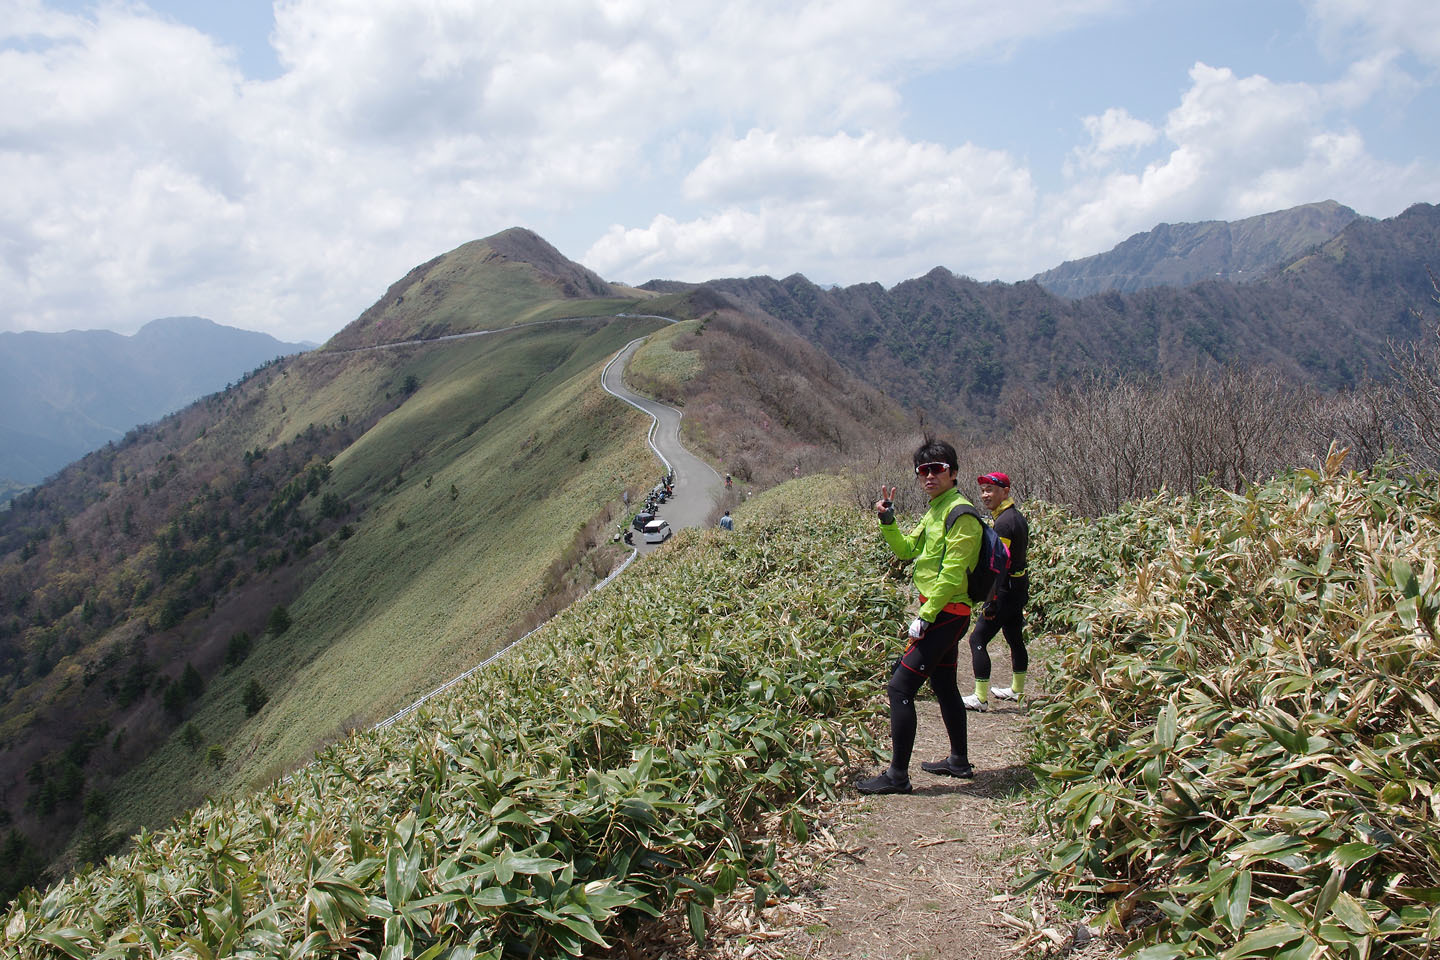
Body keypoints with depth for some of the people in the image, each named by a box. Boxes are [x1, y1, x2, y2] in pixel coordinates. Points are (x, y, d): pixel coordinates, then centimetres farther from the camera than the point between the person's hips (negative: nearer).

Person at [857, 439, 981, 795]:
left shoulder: (960, 513, -17)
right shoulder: (935, 511, 14)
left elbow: (952, 574, -22)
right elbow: (906, 550, 19)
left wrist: (924, 618, -21)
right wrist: (887, 521, 3)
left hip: (945, 614, -10)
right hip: (943, 614, 10)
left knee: (900, 688, -11)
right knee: (944, 685, 21)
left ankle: (897, 775, -6)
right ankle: (959, 761, 36)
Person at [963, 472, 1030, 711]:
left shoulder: (1004, 522, -19)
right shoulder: (1017, 516, 12)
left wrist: (991, 600, -23)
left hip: (1006, 590, -10)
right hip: (1019, 587, 10)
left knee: (978, 640, -7)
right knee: (1015, 639, 21)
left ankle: (980, 698, -6)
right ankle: (1017, 690, 35)